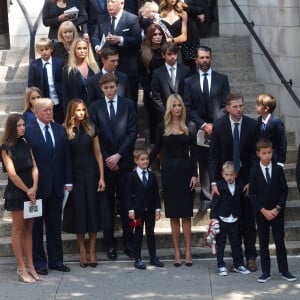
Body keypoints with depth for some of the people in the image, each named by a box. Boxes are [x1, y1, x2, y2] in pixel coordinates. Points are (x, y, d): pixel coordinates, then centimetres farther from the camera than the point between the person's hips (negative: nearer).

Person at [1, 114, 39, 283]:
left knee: (29, 229, 7)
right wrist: (27, 191, -10)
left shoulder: (26, 145, 11)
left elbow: (34, 168, 5)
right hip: (16, 191, -5)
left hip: (31, 191, 5)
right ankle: (22, 269, 0)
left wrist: (34, 188, -9)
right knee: (19, 229, -2)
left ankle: (30, 266, 11)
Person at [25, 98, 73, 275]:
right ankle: (39, 261, 14)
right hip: (37, 186, -4)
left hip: (57, 186, 4)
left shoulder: (60, 130, 8)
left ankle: (56, 260, 19)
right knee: (36, 225, 6)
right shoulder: (28, 132, -8)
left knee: (55, 224, 11)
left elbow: (66, 156, 9)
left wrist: (68, 181, 4)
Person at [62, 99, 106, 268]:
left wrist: (102, 177, 0)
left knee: (92, 210, 2)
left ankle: (92, 250, 9)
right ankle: (82, 251, 9)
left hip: (91, 173, 2)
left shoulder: (90, 129, 4)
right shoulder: (65, 131, -3)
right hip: (74, 174, -2)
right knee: (78, 211, 2)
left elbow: (98, 154, 6)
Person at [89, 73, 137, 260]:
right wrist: (106, 159, -7)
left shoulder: (128, 105, 4)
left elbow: (132, 132, -1)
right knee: (107, 203, 5)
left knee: (126, 201, 2)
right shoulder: (95, 107, 4)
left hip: (124, 161, 0)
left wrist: (119, 155, -9)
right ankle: (110, 243, 11)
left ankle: (129, 241, 11)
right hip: (105, 162, 0)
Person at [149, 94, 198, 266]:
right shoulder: (162, 129, 5)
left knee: (186, 213, -1)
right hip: (169, 171, 1)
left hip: (185, 171, -1)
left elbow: (193, 153, 2)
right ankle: (177, 252, 7)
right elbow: (156, 150, 11)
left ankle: (188, 251, 2)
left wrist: (194, 175, -5)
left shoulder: (188, 128, 3)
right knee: (173, 214, 3)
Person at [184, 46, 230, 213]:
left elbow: (226, 105, 1)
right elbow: (188, 108, 2)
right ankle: (206, 198, 6)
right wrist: (203, 124, -10)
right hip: (200, 129, 1)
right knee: (204, 164, 3)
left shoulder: (222, 79, 5)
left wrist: (215, 125, -10)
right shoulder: (190, 82, 7)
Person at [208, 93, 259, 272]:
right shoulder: (219, 126, -6)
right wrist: (213, 182, -13)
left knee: (248, 219, 4)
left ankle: (251, 257, 13)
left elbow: (255, 155, -4)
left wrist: (252, 181, -11)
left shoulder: (252, 125, -6)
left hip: (246, 178, 0)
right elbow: (213, 155, -5)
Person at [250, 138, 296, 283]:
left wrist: (277, 208, -10)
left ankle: (284, 271, 10)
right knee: (263, 243, 4)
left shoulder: (278, 169, -1)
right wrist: (263, 211, -12)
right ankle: (265, 272, 10)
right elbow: (252, 194, -4)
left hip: (277, 212, 0)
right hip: (261, 212, 0)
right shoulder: (254, 171, -3)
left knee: (280, 242, 3)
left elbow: (284, 191, 0)